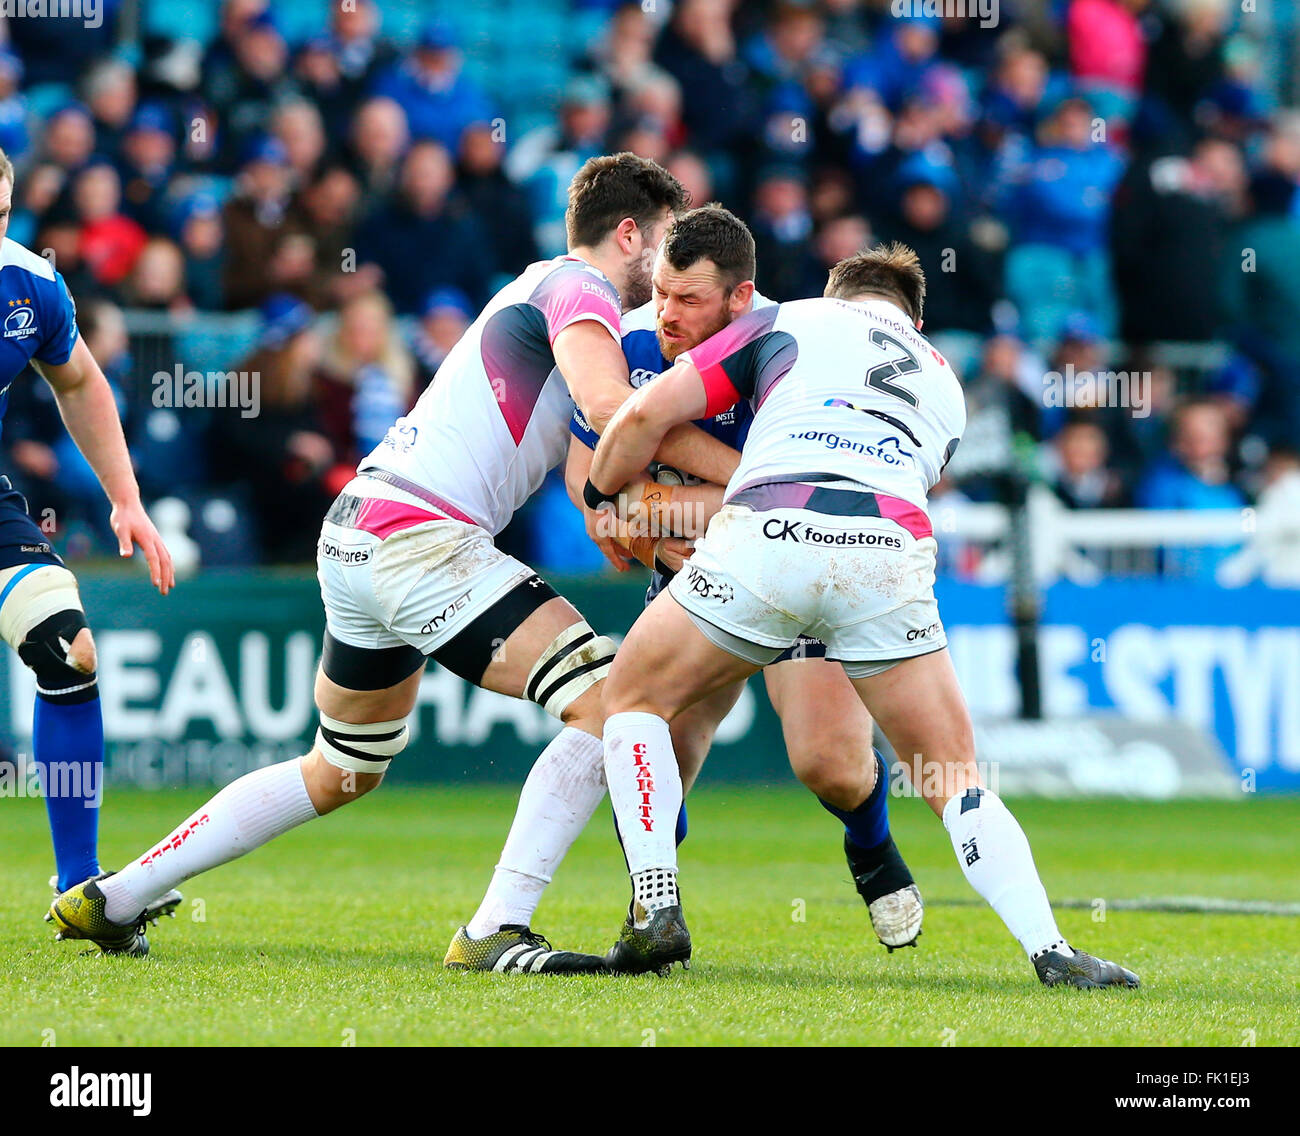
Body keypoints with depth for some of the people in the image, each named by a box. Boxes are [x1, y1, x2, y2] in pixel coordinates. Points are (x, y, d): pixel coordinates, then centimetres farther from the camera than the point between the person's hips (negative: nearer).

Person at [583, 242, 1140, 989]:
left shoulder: (791, 321, 25)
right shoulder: (944, 383, 36)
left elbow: (647, 414, 17)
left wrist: (601, 495, 36)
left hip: (767, 534, -2)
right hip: (889, 556, 2)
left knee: (635, 698, 20)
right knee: (956, 775, 15)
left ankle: (656, 906, 4)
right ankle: (1051, 951, 1)